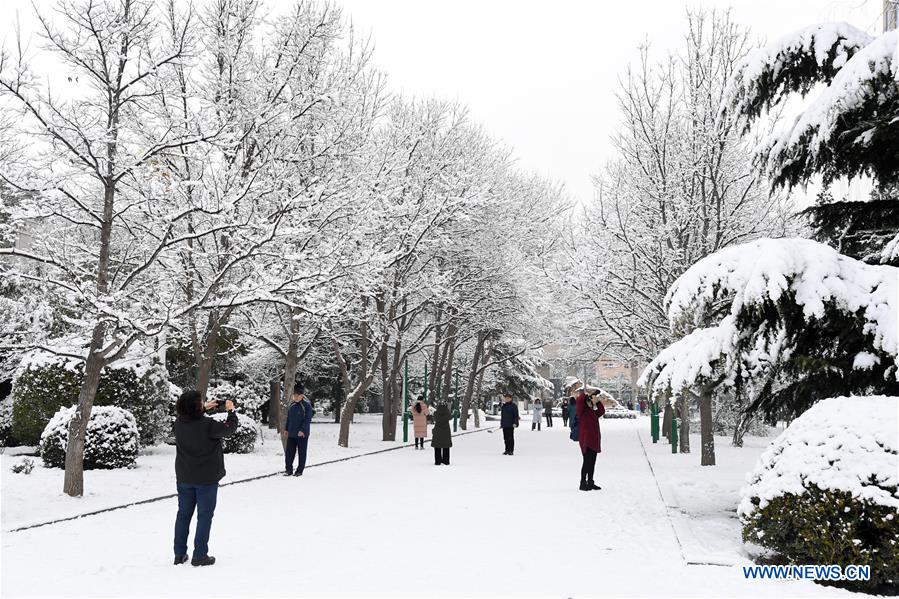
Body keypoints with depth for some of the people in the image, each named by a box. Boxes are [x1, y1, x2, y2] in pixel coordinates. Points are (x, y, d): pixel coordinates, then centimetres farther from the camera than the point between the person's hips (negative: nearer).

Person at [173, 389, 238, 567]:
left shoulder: (179, 423, -7)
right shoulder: (208, 425, -23)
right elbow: (229, 429, -8)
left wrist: (205, 408, 18)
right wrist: (231, 411, 6)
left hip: (184, 477, 5)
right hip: (206, 478, -5)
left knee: (183, 513, 16)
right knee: (204, 515, 6)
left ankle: (179, 554, 23)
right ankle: (200, 555, 8)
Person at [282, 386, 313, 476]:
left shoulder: (307, 405, -10)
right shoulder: (292, 406, 10)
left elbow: (308, 419, -14)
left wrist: (302, 430, -22)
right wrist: (286, 429, 14)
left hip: (302, 434, -6)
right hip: (291, 434, 6)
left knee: (302, 453, 4)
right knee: (289, 452, 5)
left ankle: (300, 471, 13)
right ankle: (289, 470, 14)